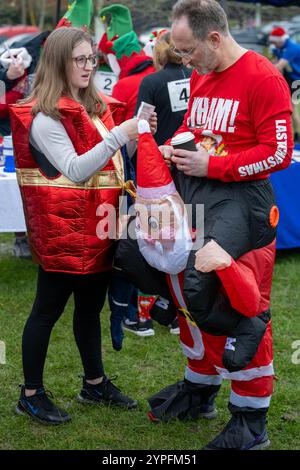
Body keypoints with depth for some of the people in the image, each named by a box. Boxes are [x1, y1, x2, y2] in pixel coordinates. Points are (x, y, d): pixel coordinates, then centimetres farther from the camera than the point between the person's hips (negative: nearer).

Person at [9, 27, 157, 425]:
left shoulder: (94, 106, 13)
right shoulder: (44, 117, -14)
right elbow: (75, 171, -23)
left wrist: (135, 138, 6)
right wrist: (119, 135, -29)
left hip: (96, 226, 8)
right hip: (62, 228, -8)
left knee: (91, 305, 17)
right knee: (48, 309, 1)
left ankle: (95, 383, 29)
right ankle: (31, 394, 11)